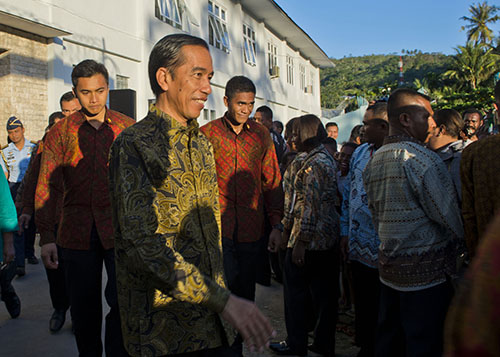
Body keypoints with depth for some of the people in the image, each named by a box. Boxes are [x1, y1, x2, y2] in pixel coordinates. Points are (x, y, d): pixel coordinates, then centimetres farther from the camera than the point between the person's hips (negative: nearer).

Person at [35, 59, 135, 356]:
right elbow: (47, 186, 3)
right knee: (84, 307, 12)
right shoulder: (61, 132, 5)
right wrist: (46, 235, -4)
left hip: (120, 228, -1)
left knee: (123, 303, -4)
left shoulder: (127, 128, 5)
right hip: (78, 231, 1)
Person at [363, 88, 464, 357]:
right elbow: (450, 217, -13)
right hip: (427, 269, -8)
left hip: (388, 265, 8)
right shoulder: (423, 159, -16)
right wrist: (461, 245, 6)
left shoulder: (373, 161, 9)